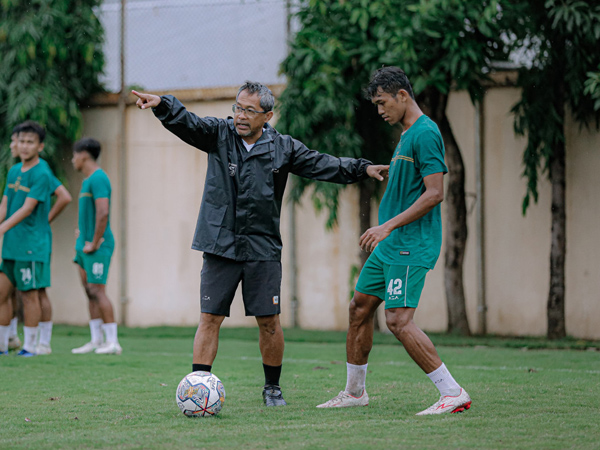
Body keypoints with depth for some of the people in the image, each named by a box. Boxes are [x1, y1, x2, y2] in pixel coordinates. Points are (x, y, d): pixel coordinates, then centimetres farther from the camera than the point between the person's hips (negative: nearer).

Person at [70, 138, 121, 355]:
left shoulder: (98, 178, -13)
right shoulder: (88, 179, 18)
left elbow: (103, 212, -22)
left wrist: (94, 243, -19)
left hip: (98, 246, -10)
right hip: (86, 243, 10)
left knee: (97, 290, -11)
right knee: (89, 291, 9)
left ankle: (112, 342, -11)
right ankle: (96, 341, 13)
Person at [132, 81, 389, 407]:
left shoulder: (283, 148, 3)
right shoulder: (218, 135, 0)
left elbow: (322, 165, 9)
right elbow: (186, 123, -15)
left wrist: (363, 169, 1)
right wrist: (161, 105, -35)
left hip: (263, 249, 1)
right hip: (221, 246, -1)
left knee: (269, 322, 4)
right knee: (210, 319, -6)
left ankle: (272, 388, 22)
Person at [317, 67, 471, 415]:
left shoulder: (425, 133, -14)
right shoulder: (406, 134, 16)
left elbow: (435, 193, -21)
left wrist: (389, 226, -21)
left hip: (410, 247, -10)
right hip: (391, 244, 10)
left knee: (399, 319, -16)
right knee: (360, 307, 14)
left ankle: (453, 393, -14)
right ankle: (354, 392, 27)